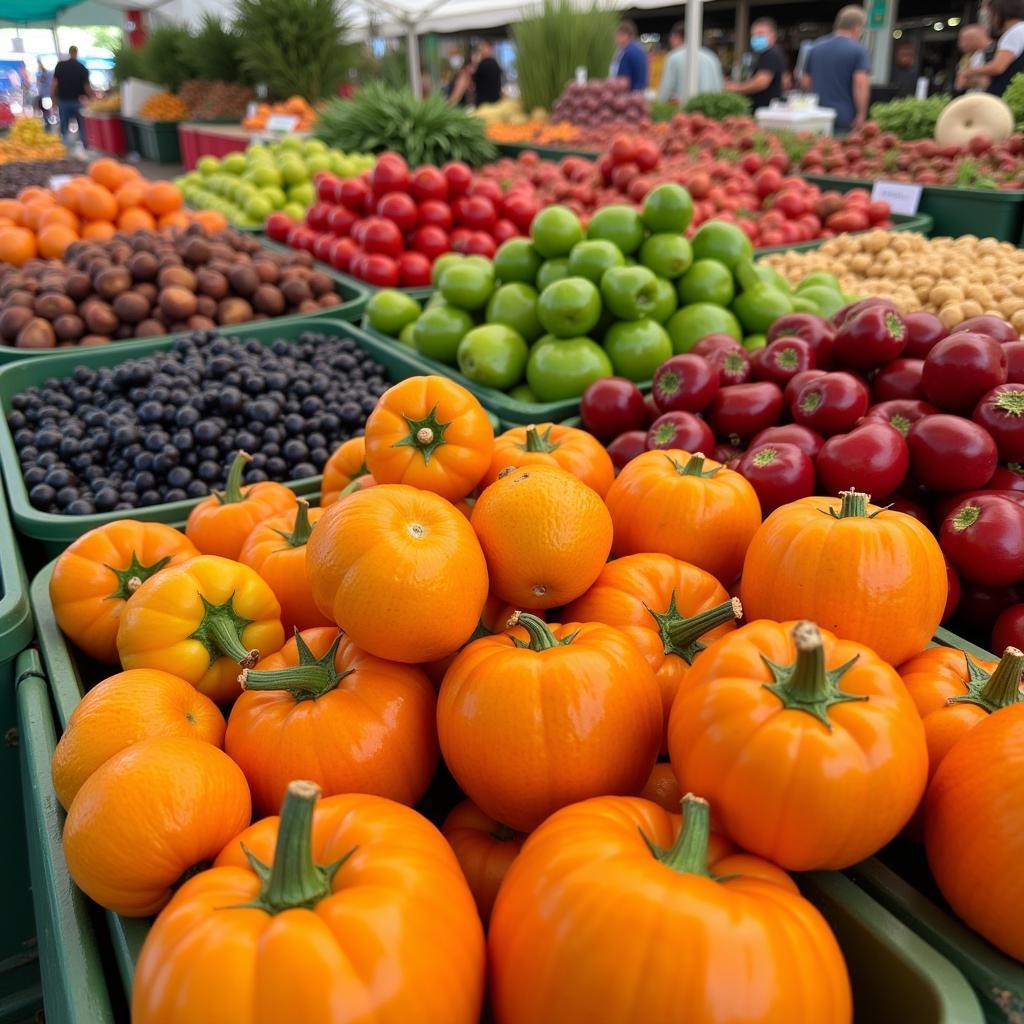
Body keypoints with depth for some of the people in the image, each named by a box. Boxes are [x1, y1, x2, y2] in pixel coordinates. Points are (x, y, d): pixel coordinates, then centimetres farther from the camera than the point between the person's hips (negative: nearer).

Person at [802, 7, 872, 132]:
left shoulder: (816, 47, 11)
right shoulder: (859, 50, -6)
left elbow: (806, 82, 17)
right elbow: (861, 85, -16)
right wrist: (861, 115, -13)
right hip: (845, 120, -5)